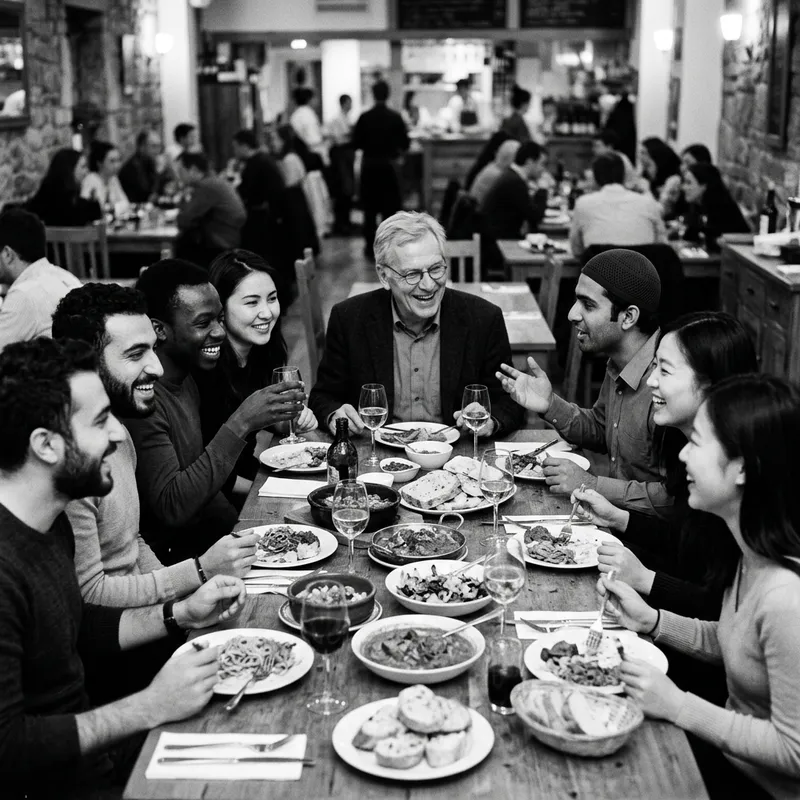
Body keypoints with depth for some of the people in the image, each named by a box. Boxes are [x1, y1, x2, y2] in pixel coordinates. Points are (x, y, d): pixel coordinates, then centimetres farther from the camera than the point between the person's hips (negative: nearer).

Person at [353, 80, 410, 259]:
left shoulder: (364, 117, -8)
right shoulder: (395, 117, -8)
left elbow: (356, 143, -5)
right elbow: (404, 144, -5)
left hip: (369, 166, 0)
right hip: (389, 165, 0)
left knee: (369, 208, 8)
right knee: (390, 207, 6)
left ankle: (370, 247, 9)